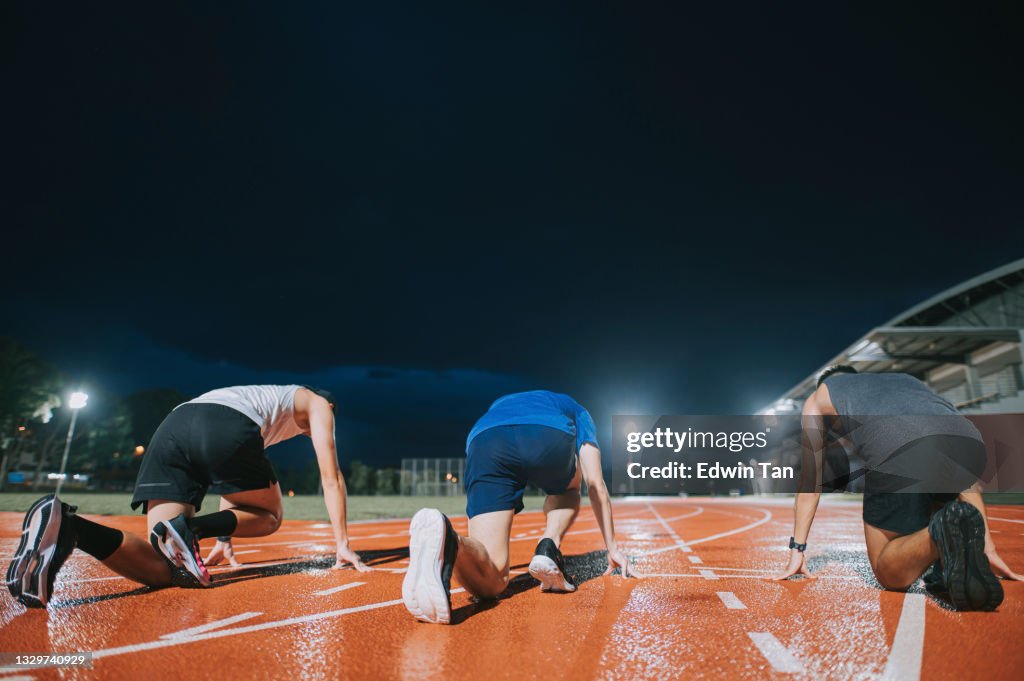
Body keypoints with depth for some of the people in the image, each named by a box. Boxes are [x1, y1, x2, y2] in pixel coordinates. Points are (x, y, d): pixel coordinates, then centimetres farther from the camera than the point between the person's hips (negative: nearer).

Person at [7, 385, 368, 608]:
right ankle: (190, 526, -10)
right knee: (270, 516, 18)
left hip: (172, 427, 6)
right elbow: (331, 476, 18)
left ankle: (66, 525, -24)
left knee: (165, 571, 0)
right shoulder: (317, 403, 26)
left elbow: (233, 478, 47)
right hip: (226, 428, -6)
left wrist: (224, 539, 50)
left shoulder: (263, 397, 45)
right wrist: (343, 544, 20)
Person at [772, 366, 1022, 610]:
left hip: (898, 454, -4)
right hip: (968, 444, 5)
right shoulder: (906, 380, 44)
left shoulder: (818, 398, 33)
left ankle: (946, 531, -14)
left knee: (890, 573, 15)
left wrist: (797, 550, 30)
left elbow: (810, 479, 28)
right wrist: (988, 547, 41)